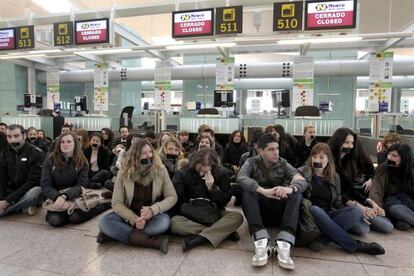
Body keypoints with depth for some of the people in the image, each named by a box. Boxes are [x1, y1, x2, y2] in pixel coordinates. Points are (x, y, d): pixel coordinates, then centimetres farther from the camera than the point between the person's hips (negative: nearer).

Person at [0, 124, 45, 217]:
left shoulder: (36, 153, -14)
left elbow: (32, 182, -18)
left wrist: (7, 201, -23)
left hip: (31, 189, -5)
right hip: (11, 191, 5)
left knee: (34, 193, -39)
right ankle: (25, 205, -6)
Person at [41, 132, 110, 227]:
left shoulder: (82, 162, -3)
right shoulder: (50, 160, -2)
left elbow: (81, 185, -12)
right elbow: (45, 185, -8)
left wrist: (64, 196, -31)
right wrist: (58, 197, -28)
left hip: (74, 196, -1)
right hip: (55, 197, 1)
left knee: (75, 218, -30)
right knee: (54, 220, -29)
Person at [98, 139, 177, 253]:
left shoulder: (160, 170, -12)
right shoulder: (124, 173, -10)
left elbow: (172, 197, -10)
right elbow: (116, 203, -10)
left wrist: (153, 210, -27)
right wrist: (134, 219, -26)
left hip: (152, 215, 0)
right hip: (129, 214, 1)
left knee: (164, 222, -33)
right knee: (104, 222, -26)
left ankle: (115, 233, -19)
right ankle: (153, 242, -28)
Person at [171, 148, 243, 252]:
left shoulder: (220, 174, -5)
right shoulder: (182, 174, -8)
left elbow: (225, 200, -4)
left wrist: (212, 188, -18)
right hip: (190, 216, 0)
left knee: (237, 217, -25)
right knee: (175, 223, -32)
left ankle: (200, 238, -32)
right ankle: (224, 232, -27)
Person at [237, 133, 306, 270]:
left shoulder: (283, 163, 4)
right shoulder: (251, 162, -2)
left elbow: (302, 181, -11)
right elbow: (240, 178, -23)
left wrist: (290, 188, -34)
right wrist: (263, 191, -39)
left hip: (279, 212, 2)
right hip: (258, 211, -1)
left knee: (297, 193, -24)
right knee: (247, 192, -29)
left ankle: (284, 245, -36)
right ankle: (262, 243, -40)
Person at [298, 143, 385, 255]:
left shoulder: (334, 176, 13)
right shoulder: (302, 172, 3)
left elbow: (337, 203, 13)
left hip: (328, 216, 4)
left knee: (357, 211, -20)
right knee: (315, 210, -38)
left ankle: (323, 239, -33)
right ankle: (355, 245, -27)